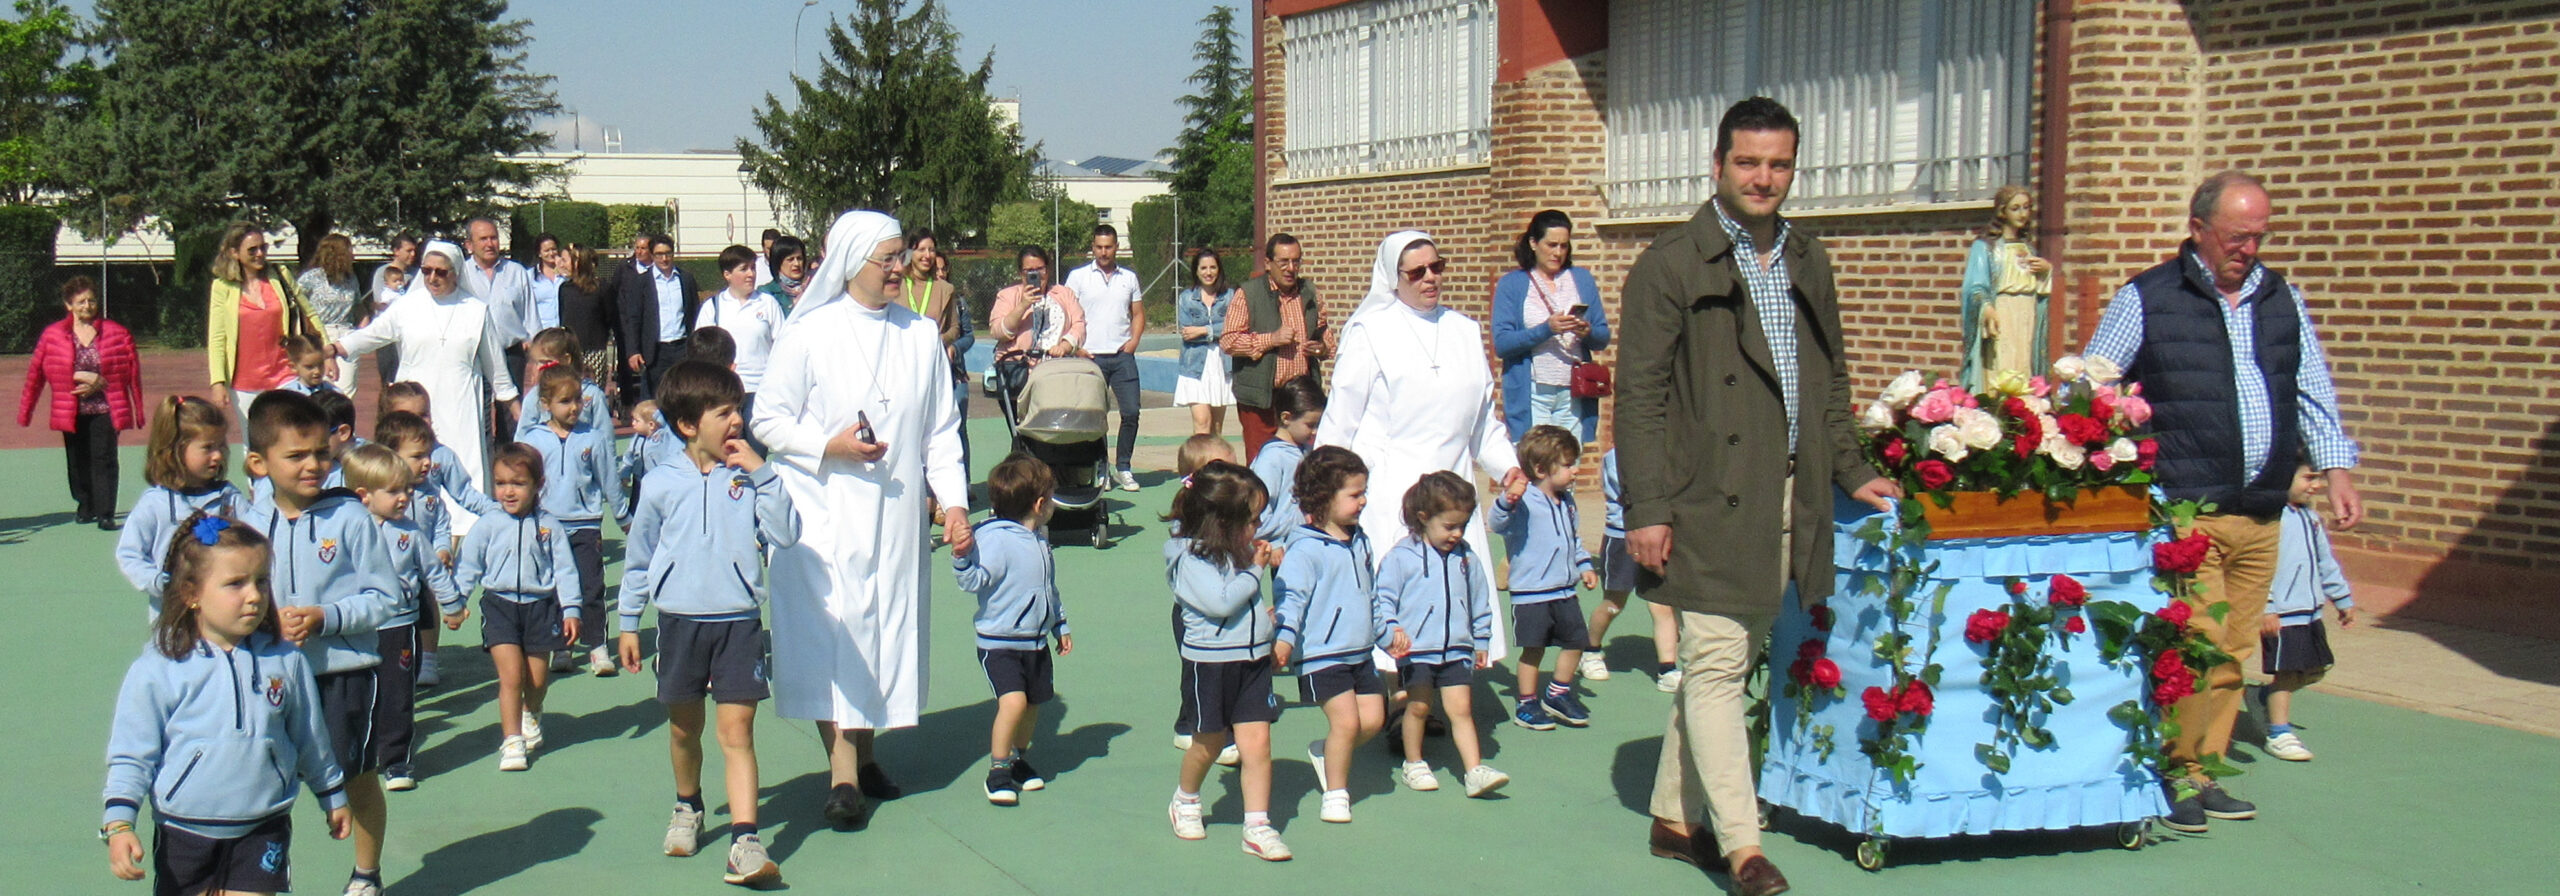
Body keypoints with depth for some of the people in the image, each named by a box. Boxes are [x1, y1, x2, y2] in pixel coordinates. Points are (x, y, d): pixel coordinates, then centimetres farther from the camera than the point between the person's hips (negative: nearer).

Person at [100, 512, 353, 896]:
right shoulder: (156, 671, -8)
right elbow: (131, 755, -4)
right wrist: (119, 824, -14)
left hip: (262, 834, 1)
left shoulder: (286, 661, -1)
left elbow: (310, 739, 13)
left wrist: (333, 797, 22)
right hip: (184, 833, -1)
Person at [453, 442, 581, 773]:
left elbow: (565, 570, 3)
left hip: (541, 605, 1)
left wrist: (571, 609, -2)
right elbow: (466, 566, 4)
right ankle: (511, 740, -2)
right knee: (511, 674, -11)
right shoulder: (486, 525, -1)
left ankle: (531, 714, 42)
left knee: (537, 677, 8)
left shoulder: (549, 526, 1)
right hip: (499, 605, -1)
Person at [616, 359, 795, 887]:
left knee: (737, 729, -7)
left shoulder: (749, 479, -1)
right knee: (684, 726, 17)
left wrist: (761, 473, -17)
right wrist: (628, 623, 12)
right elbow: (639, 556, 9)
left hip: (739, 620, -1)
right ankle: (688, 807, 43)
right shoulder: (663, 484, 0)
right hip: (680, 620, 1)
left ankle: (745, 841, -12)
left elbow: (785, 534, -12)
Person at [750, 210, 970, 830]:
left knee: (888, 630, 8)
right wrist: (829, 446, -15)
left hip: (896, 517, 4)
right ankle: (842, 778, -5)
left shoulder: (921, 335, 7)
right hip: (823, 517, -4)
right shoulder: (809, 332, -4)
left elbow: (941, 430, 10)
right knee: (834, 633, -8)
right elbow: (768, 420, -1)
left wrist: (954, 500, 2)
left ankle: (864, 753, 23)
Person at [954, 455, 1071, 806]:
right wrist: (962, 558, -41)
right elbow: (975, 581, -23)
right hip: (1000, 642, -8)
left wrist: (1060, 625, 29)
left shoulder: (1039, 539, 12)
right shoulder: (994, 539, -17)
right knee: (1013, 699, -21)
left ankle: (1020, 760, 34)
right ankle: (998, 770, -6)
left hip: (1036, 641, 8)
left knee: (1033, 701, 13)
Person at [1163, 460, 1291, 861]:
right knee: (1210, 743, 13)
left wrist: (1268, 557, 7)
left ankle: (1258, 827, 4)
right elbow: (1221, 602, -28)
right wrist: (1255, 569, -16)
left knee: (1257, 743, -1)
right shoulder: (1191, 558, -17)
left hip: (1254, 659, 5)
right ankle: (1185, 801, 40)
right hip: (1210, 662, -5)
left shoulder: (1238, 548, 6)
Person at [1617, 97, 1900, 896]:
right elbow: (1640, 396, -8)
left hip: (1787, 500, 6)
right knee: (1716, 666, -6)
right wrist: (1647, 510, -13)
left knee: (1722, 664, 12)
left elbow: (1831, 378, 24)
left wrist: (1850, 471, 16)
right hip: (1710, 501, -6)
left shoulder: (1808, 263, 15)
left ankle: (1675, 816, 23)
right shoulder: (1671, 265, -5)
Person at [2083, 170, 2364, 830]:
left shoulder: (2283, 300, 15)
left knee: (2233, 652, 7)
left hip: (2262, 515, 5)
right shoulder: (2145, 300, 1)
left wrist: (2336, 469, 9)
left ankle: (2203, 772, 18)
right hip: (2184, 510, -5)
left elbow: (2313, 392, 20)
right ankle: (2176, 771, 5)